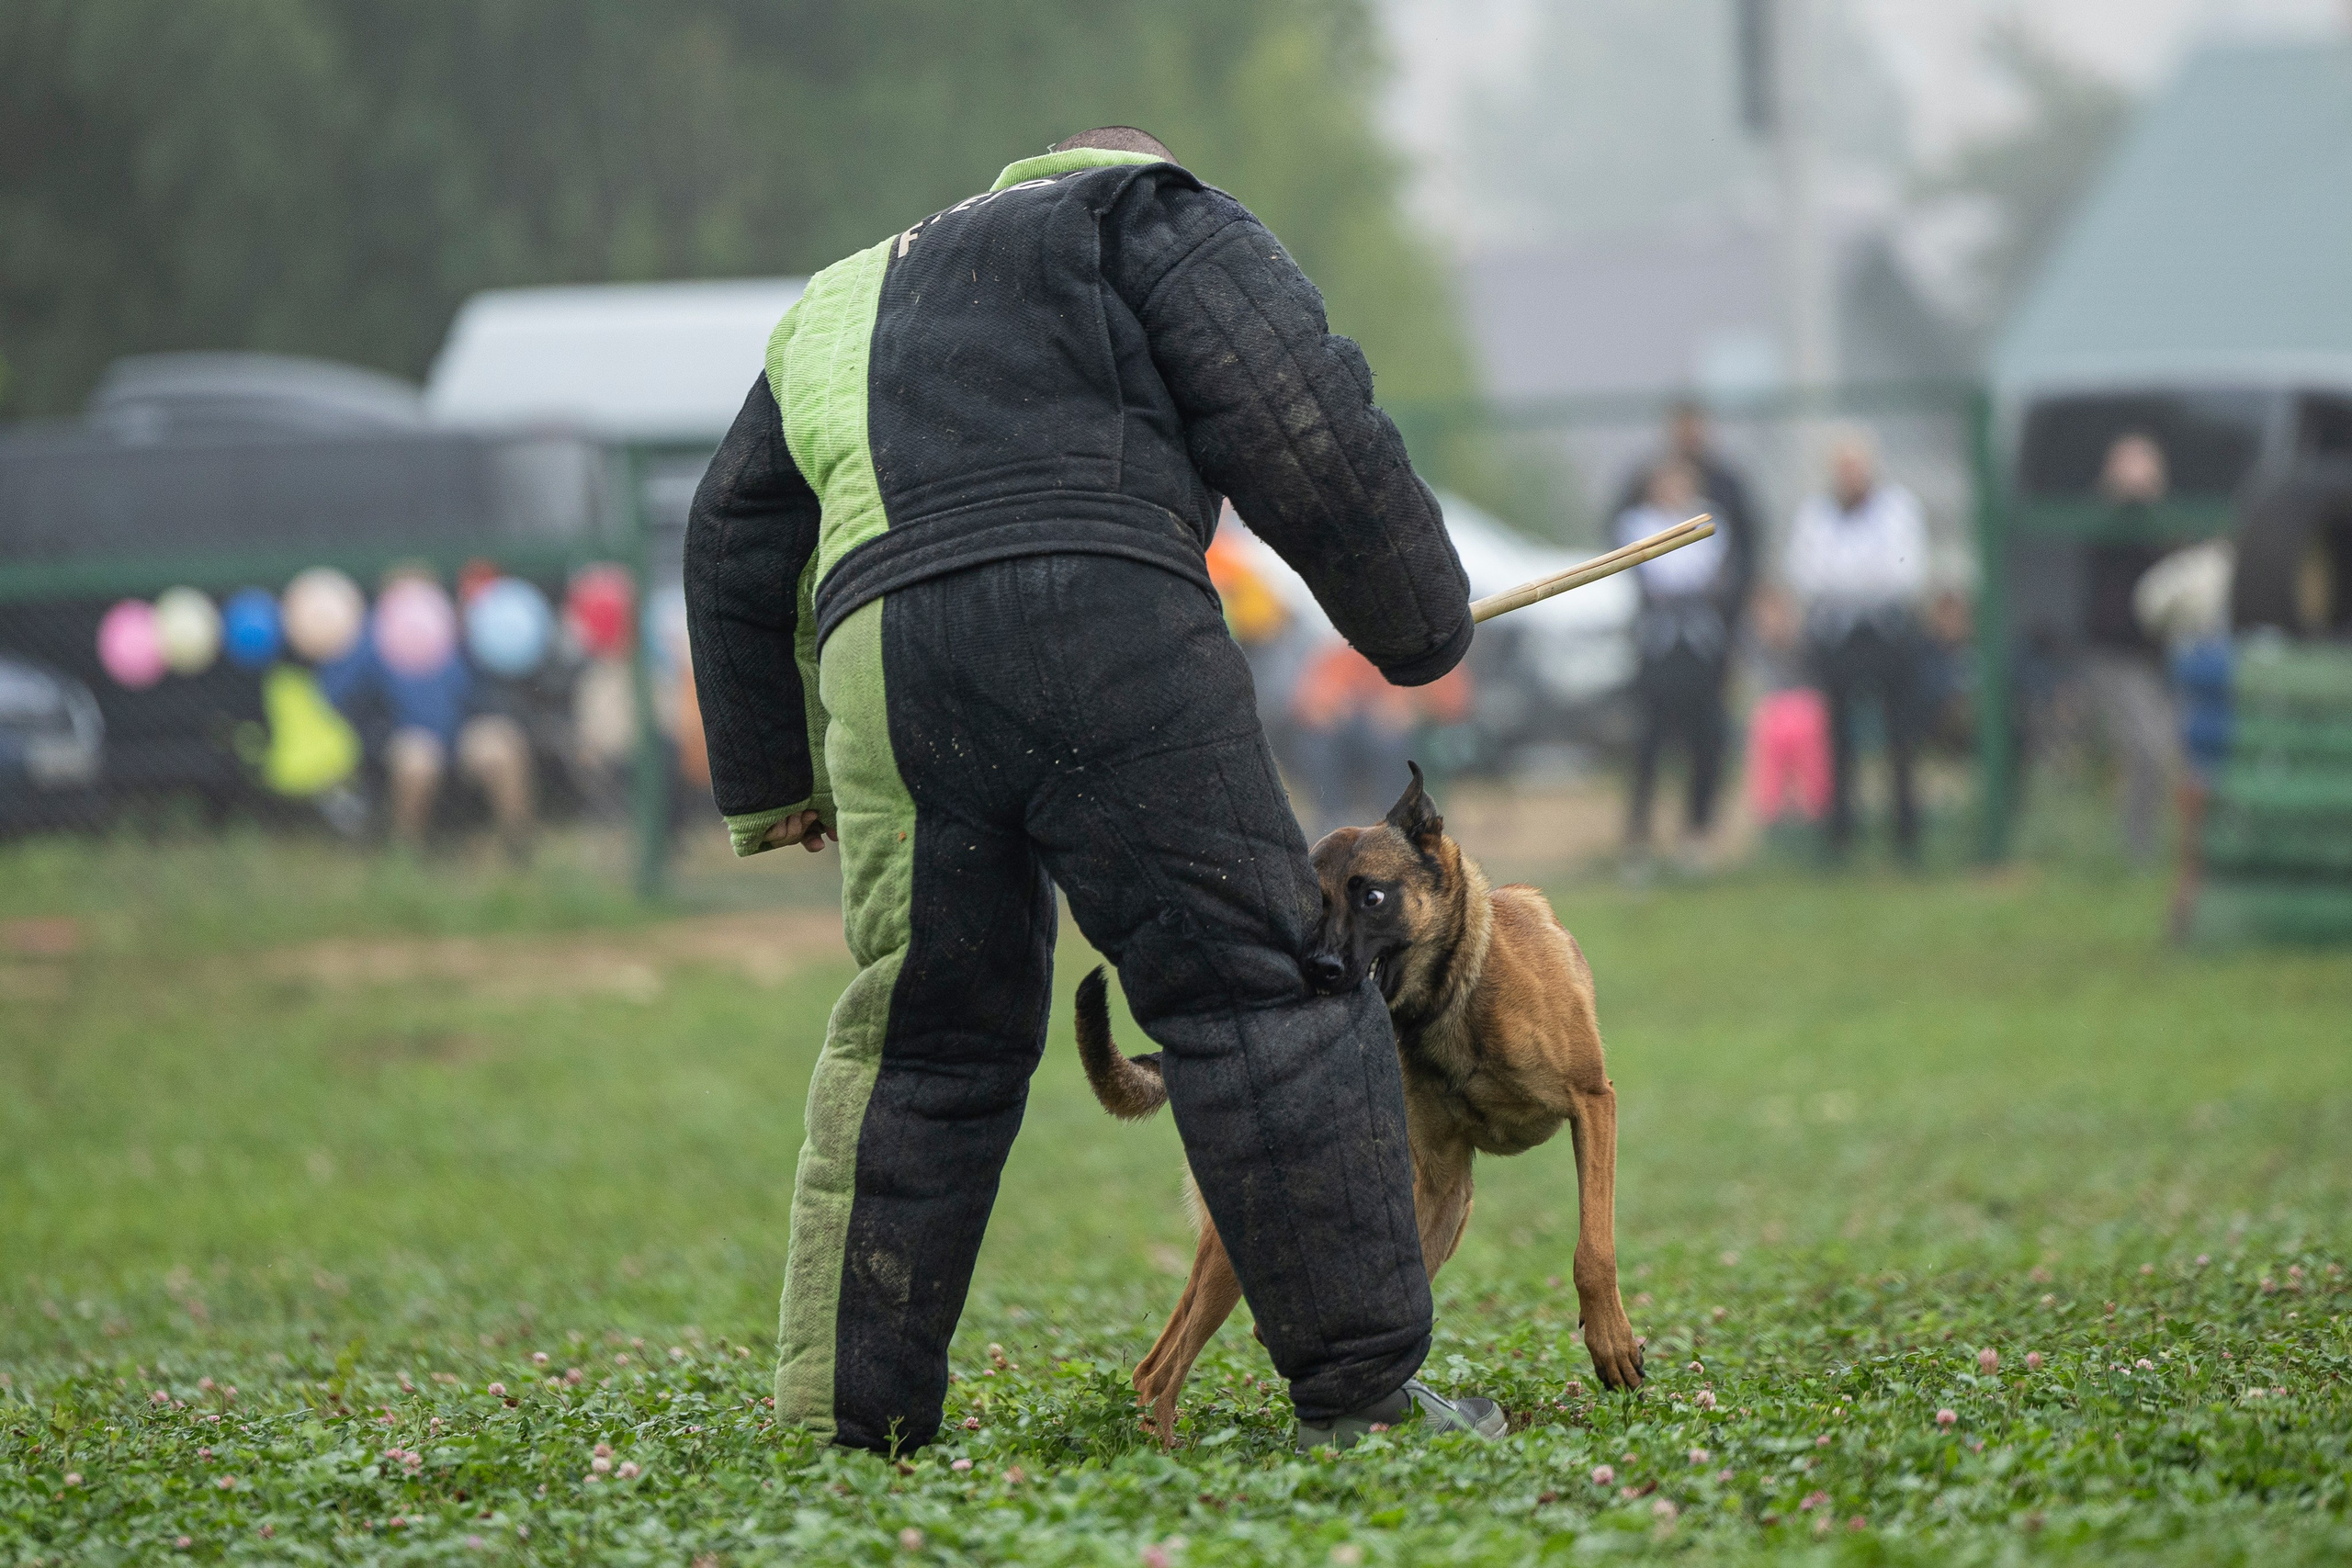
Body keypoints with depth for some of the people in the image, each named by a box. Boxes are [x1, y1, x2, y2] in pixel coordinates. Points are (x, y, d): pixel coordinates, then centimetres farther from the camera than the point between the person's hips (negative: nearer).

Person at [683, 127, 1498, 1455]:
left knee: (916, 1044, 15)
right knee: (1259, 986, -3)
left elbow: (734, 549, 38)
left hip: (873, 649, 5)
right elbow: (1298, 425, 8)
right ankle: (1359, 1387, -6)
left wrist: (766, 781, 44)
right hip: (1097, 619, -5)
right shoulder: (1152, 215, 21)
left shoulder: (841, 302, 38)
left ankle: (848, 1421, 14)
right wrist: (1420, 621, 19)